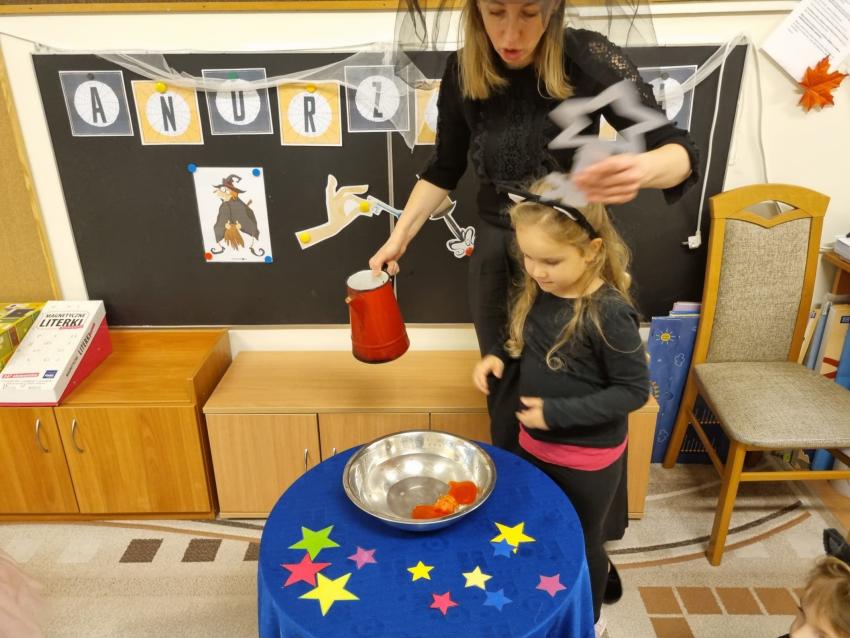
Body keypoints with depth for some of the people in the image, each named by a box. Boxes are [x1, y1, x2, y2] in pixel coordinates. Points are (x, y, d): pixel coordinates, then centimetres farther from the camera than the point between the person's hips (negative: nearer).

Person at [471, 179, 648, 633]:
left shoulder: (608, 313, -28)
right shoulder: (536, 292, -9)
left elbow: (634, 390, -21)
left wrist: (558, 412, -25)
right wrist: (497, 355, -10)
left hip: (587, 458, -6)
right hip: (535, 443, 6)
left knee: (581, 544, 19)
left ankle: (588, 621, 48)